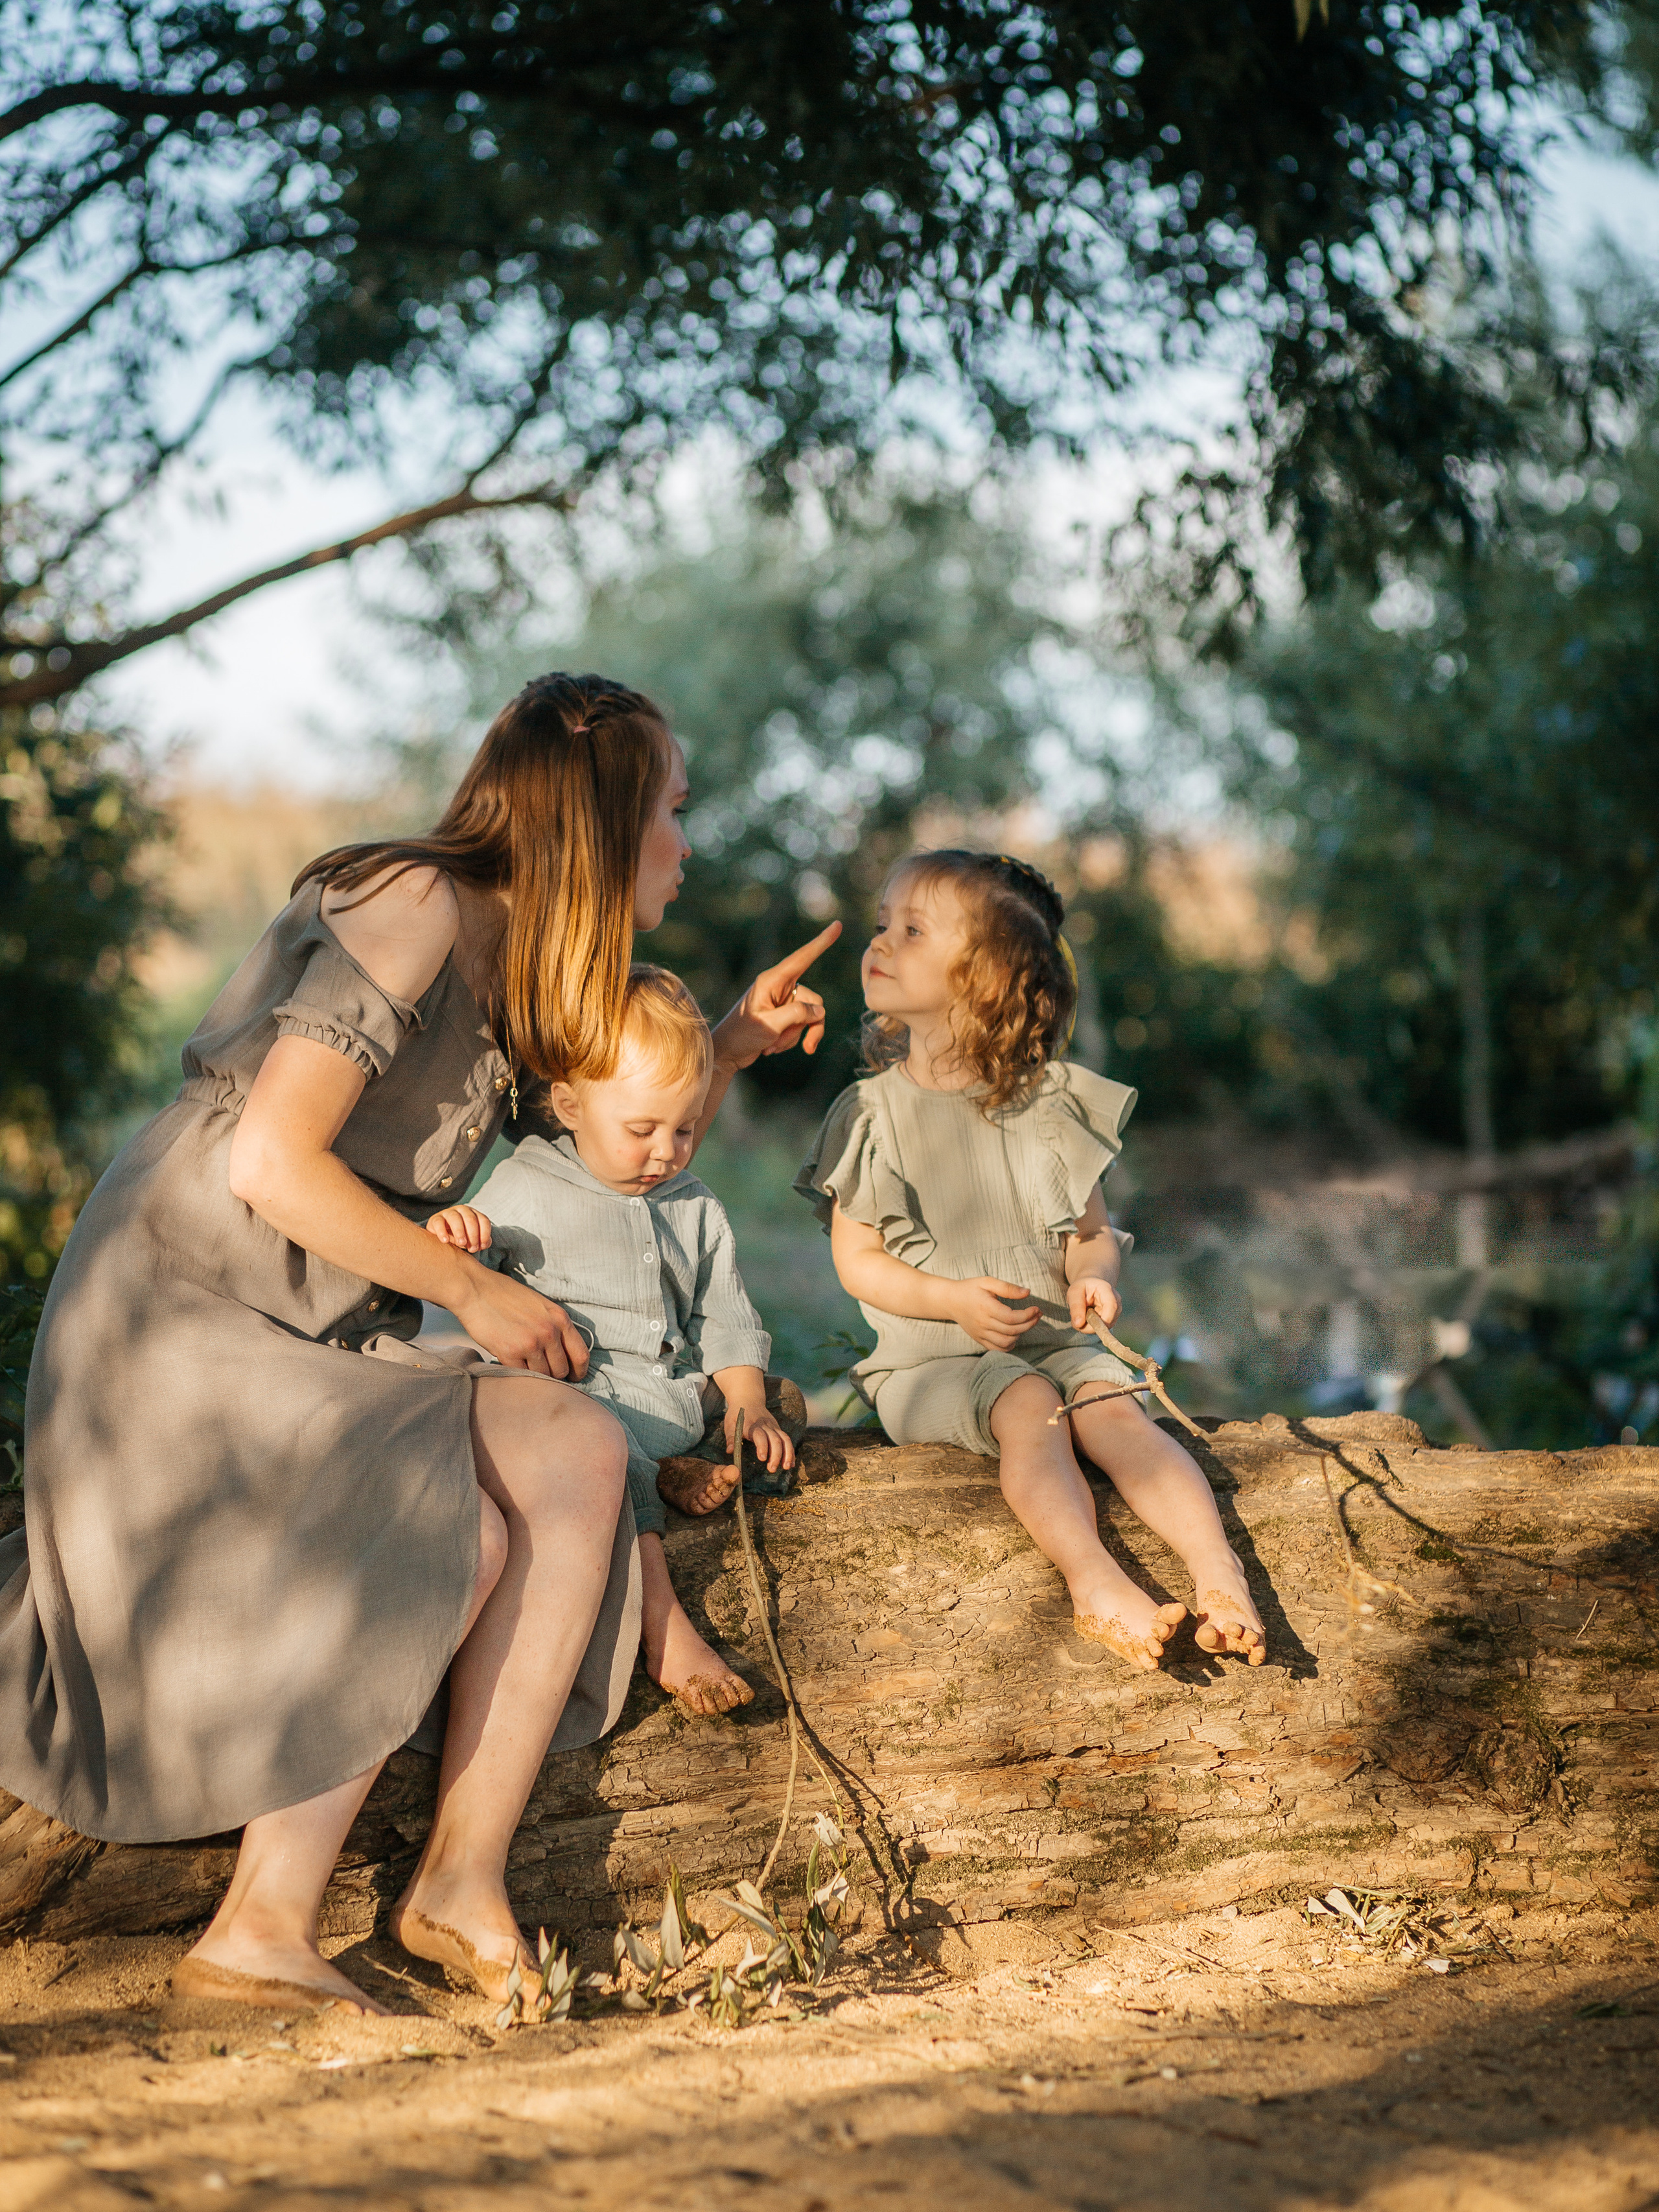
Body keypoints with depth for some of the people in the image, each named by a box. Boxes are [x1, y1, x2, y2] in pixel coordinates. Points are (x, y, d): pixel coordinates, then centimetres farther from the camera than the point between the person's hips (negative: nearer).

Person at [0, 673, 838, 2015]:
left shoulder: (517, 966, 13)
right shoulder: (413, 907, -15)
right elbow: (273, 1164, -22)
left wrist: (731, 1047, 18)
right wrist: (475, 1292, -14)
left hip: (318, 1346, 8)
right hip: (172, 1326, -8)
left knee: (579, 1455, -13)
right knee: (459, 1537, -25)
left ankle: (463, 1880, -12)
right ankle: (259, 1930, -16)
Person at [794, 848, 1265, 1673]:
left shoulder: (1048, 1104, 6)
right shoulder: (872, 1114, 3)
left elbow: (1091, 1233, 10)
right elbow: (858, 1261, 0)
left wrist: (1093, 1276, -14)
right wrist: (954, 1300, -16)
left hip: (1053, 1341, 2)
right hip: (928, 1360, -2)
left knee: (1113, 1407, -26)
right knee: (1026, 1404, -31)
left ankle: (1219, 1573, -38)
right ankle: (1096, 1585, -44)